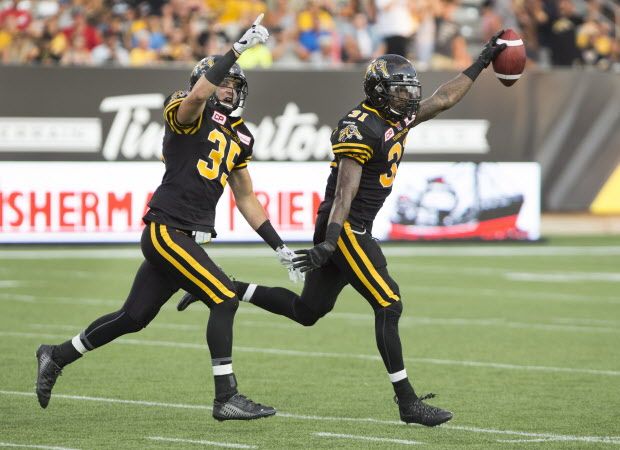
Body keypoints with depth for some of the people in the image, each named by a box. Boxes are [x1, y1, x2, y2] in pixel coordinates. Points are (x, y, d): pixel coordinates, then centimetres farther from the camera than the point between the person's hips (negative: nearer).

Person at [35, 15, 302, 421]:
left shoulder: (238, 137, 18)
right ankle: (227, 398, -10)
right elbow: (198, 94, -30)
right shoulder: (189, 113, -4)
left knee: (133, 318, 13)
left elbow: (246, 198, 24)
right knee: (225, 300, -15)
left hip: (190, 238, 8)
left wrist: (279, 246, 20)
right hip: (168, 230, -8)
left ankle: (57, 357, 29)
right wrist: (238, 48, -32)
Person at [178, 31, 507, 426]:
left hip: (356, 230, 10)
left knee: (306, 311, 14)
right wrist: (330, 241, -29)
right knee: (388, 305, -10)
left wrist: (482, 63, 24)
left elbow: (444, 99, 23)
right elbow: (345, 191, -23)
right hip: (345, 228, -10)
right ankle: (408, 402, -7)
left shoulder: (398, 120, 12)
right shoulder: (360, 129, -17)